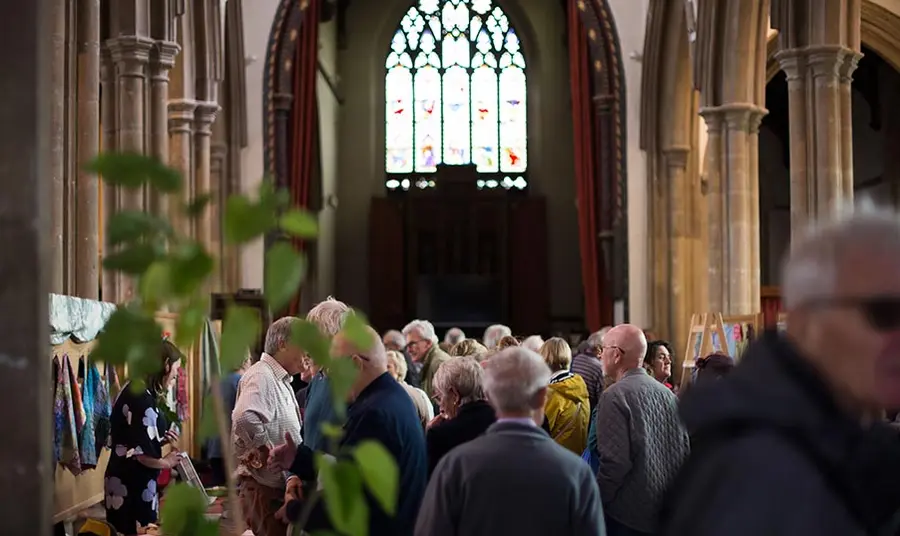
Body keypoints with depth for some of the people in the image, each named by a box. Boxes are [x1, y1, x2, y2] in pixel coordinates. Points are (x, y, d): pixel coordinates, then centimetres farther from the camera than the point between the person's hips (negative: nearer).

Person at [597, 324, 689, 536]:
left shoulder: (615, 396, -14)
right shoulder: (667, 394, 6)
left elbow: (614, 462, -20)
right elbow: (686, 450, 9)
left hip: (628, 518, -7)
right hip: (668, 515, 7)